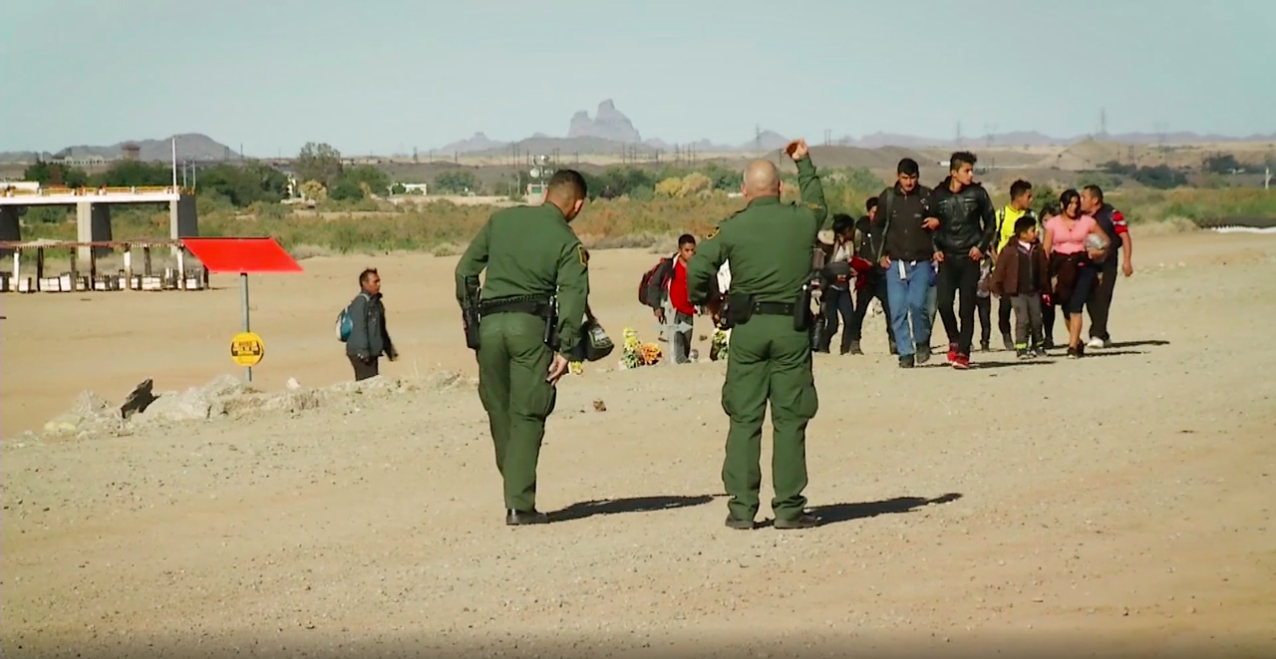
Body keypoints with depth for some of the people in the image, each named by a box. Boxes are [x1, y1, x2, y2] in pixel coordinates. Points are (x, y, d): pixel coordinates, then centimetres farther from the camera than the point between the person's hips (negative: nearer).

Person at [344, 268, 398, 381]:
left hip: (372, 353, 10)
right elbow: (359, 328, -19)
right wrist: (363, 351, -23)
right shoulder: (360, 302, -12)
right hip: (360, 354, -10)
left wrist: (390, 349, 28)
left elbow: (382, 330, 27)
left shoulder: (376, 303, 18)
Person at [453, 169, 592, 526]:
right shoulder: (568, 243, 2)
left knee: (499, 413, 14)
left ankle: (516, 495, 18)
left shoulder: (502, 219, 12)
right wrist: (564, 349, -13)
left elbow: (466, 269, 12)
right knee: (527, 416, 0)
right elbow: (572, 296, -10)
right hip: (531, 325, -3)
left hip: (489, 325, 3)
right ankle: (520, 504, -6)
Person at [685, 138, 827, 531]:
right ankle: (788, 508, 3)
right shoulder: (803, 221, 1)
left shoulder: (734, 228, -4)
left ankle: (741, 508, 4)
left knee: (744, 419, 6)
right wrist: (804, 163, 39)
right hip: (792, 328, 0)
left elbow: (696, 270, -5)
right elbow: (817, 204, 25)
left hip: (747, 327, 0)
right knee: (789, 420, 3)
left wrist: (702, 300, 16)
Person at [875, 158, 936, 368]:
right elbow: (878, 227, 14)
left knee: (917, 304, -15)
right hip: (895, 262, 2)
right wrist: (881, 255, 6)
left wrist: (937, 221, -15)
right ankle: (905, 353, 6)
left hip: (921, 262, -2)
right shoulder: (887, 197, 5)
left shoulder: (927, 196, -2)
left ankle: (922, 341, 11)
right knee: (898, 310, -2)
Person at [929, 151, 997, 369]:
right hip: (947, 257, 1)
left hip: (970, 258, -1)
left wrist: (981, 246, -3)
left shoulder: (977, 193, 0)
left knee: (966, 308, -3)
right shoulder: (938, 195, 1)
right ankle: (954, 341, 14)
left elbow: (990, 222, 8)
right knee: (944, 303, -10)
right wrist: (935, 248, 0)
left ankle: (963, 352, 2)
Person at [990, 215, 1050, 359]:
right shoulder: (1009, 250, -9)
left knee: (1036, 320, 9)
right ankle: (1021, 348, -3)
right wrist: (996, 288, -5)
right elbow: (1000, 270, -5)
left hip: (1034, 292, 5)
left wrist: (1045, 290, 11)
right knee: (1022, 320, -9)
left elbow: (1044, 271, 11)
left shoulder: (1038, 250, 6)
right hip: (1018, 293, -5)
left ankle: (1037, 346, 23)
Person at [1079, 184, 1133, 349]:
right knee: (1091, 301, 6)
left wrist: (1127, 261, -14)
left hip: (1106, 265, -6)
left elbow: (1125, 237, -7)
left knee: (1102, 299, -13)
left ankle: (1097, 335, -16)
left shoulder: (1111, 214, -8)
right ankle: (1104, 337, 17)